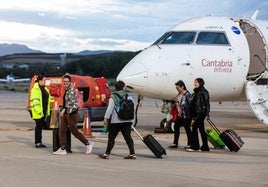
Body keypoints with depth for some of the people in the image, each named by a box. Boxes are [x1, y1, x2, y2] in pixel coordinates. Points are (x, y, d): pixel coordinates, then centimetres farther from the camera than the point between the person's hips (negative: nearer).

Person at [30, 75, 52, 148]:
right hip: (39, 112, -8)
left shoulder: (45, 89, 16)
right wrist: (38, 110, -24)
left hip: (44, 111, 8)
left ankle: (39, 142, 17)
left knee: (41, 126, 11)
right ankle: (38, 143, -3)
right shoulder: (36, 89, -12)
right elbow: (35, 100, -18)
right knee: (38, 126, -6)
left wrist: (47, 111, 17)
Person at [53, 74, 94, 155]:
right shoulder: (66, 90, 13)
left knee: (74, 131, -1)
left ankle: (88, 144, 14)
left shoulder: (71, 90, -16)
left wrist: (64, 109, -32)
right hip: (65, 113, 9)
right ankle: (62, 149, 5)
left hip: (71, 113, -9)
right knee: (61, 130, 3)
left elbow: (71, 101, -27)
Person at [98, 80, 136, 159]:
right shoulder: (128, 96, 9)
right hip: (127, 121, 4)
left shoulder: (113, 97, -6)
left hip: (116, 121, -4)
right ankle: (132, 153, 0)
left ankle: (107, 154, 5)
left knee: (111, 138, 3)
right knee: (128, 137, 5)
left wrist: (106, 118, -8)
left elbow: (110, 108, -12)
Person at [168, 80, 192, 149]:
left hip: (186, 115, -9)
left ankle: (189, 144, 11)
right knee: (176, 127, 10)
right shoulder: (179, 94, 10)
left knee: (187, 128, 0)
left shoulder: (187, 94, -15)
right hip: (179, 115, 9)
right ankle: (175, 143, 18)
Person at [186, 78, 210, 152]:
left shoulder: (203, 92, -8)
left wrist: (207, 114, -19)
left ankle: (195, 146, -13)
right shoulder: (195, 92, 18)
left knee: (194, 127, -15)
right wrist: (193, 116, 20)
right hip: (196, 113, 9)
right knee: (201, 129, 9)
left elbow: (207, 103, -13)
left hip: (201, 112, -9)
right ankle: (205, 147, 13)